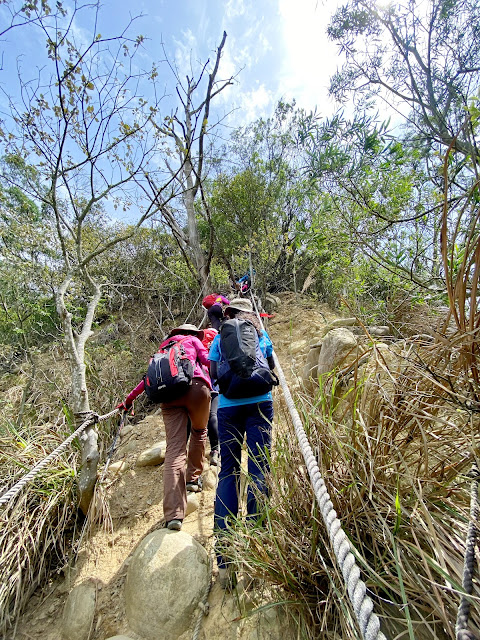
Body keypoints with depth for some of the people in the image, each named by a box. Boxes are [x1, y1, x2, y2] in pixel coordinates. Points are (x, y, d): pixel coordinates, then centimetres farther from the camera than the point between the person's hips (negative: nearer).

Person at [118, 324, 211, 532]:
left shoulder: (164, 346, 33)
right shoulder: (194, 341, 24)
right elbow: (207, 360, 6)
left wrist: (129, 399, 40)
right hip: (195, 386, -2)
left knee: (174, 450, -5)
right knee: (199, 432, 26)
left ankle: (173, 515, -13)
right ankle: (193, 479, 30)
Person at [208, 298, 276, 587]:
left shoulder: (220, 338, 13)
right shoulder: (261, 333, 14)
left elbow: (213, 375, 7)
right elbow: (272, 369, 21)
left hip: (228, 406, 1)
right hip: (259, 403, 0)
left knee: (228, 471, 5)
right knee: (259, 467, 2)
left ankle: (224, 551, 2)